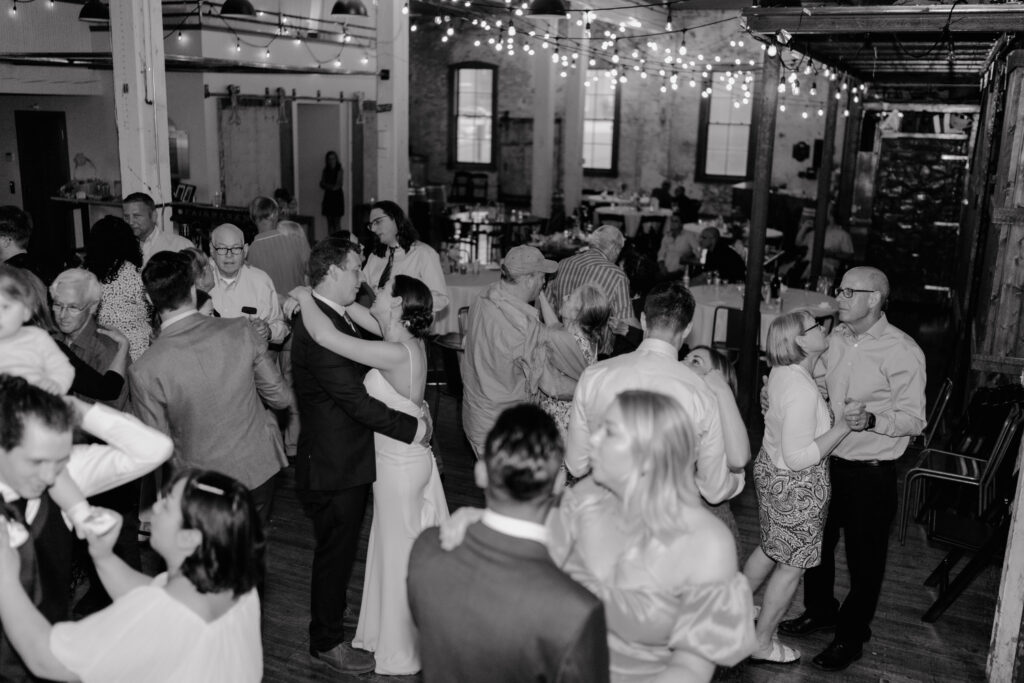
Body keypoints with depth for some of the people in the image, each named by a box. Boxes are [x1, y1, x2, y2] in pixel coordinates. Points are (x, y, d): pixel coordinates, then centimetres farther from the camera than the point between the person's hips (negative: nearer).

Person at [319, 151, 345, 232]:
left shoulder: (339, 171, -4)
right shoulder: (325, 171, 9)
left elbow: (337, 186, -8)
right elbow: (322, 185, 3)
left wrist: (327, 186, -2)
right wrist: (331, 186, -11)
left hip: (337, 196, -4)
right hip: (328, 197, 4)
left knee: (337, 222, -6)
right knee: (329, 222, 3)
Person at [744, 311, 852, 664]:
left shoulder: (782, 372, -2)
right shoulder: (801, 390, -31)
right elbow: (798, 458, -30)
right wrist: (843, 427, -23)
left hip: (770, 468, 9)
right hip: (797, 484, -9)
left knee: (770, 548, 26)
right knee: (792, 563, 9)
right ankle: (762, 643, 23)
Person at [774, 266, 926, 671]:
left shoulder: (902, 352, -18)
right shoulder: (835, 337, 1)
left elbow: (914, 420, -17)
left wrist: (871, 419, -33)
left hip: (870, 473, -6)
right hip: (826, 460, 6)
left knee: (864, 559, 10)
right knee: (815, 541, 21)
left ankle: (851, 637, 29)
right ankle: (819, 611, 44)